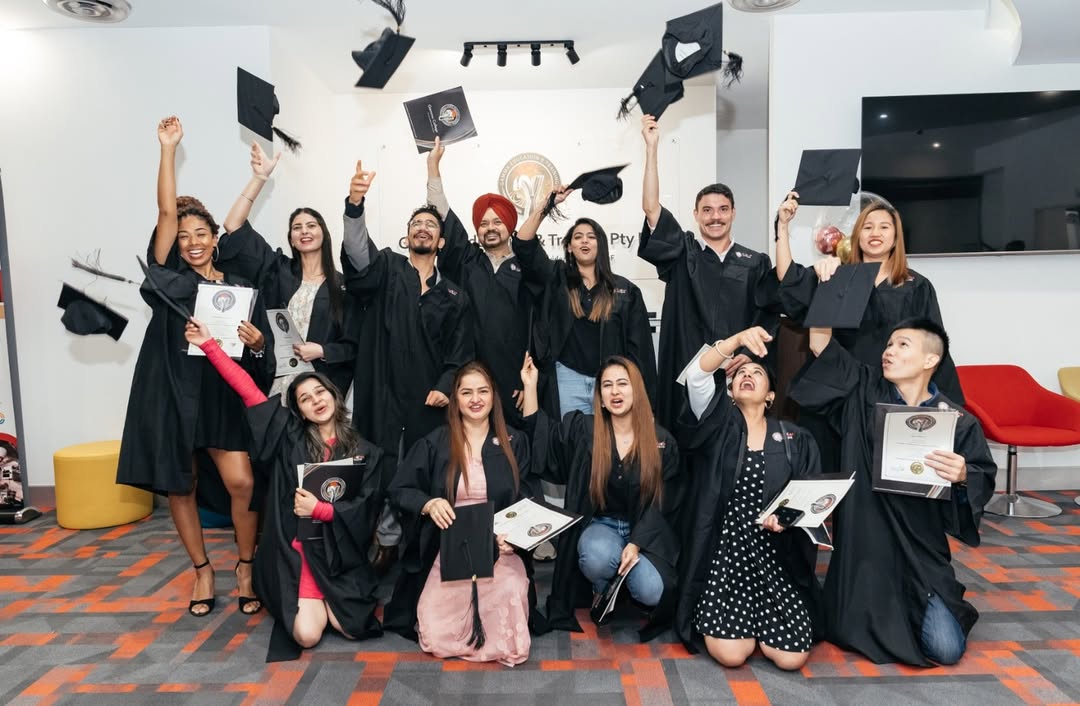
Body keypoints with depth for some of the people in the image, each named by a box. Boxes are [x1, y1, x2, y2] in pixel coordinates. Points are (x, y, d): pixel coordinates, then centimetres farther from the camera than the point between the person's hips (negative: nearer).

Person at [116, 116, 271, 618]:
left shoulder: (239, 288, 5)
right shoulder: (169, 276, 4)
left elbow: (262, 349, 8)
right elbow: (166, 211, -4)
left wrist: (255, 343, -15)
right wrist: (168, 147, -4)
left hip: (223, 397, 0)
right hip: (171, 396, 1)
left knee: (241, 483, -11)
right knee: (179, 487, 6)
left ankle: (245, 568, 10)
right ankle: (202, 570, 25)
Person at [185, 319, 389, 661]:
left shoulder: (365, 452, 2)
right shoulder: (290, 437, 2)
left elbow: (365, 510, -2)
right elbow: (247, 389, -1)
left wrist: (319, 509, -14)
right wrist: (209, 344, -2)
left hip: (340, 554, 1)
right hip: (295, 550, 0)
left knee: (351, 629, -13)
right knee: (307, 635, -17)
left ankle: (329, 600, 21)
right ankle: (309, 602, 18)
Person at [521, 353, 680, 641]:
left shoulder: (662, 442, -4)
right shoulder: (584, 430, -2)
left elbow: (661, 502, -4)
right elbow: (540, 434, -1)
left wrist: (636, 544, -15)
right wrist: (530, 385, -9)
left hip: (645, 532, 0)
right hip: (600, 525, 0)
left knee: (652, 593, -26)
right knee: (598, 557, -35)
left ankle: (624, 581, 13)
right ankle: (601, 590, 4)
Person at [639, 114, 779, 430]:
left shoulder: (755, 263, 9)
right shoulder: (682, 254, 5)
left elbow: (770, 317, 9)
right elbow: (651, 207, -5)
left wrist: (749, 353, -8)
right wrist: (652, 147, -8)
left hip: (737, 373, 1)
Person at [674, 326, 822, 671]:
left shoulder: (796, 440, 7)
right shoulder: (718, 425, 1)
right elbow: (696, 376, -17)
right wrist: (737, 340, -29)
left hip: (777, 558, 2)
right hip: (723, 554, -2)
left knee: (792, 657, -9)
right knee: (731, 654, -14)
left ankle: (755, 618, 23)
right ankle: (720, 619, 21)